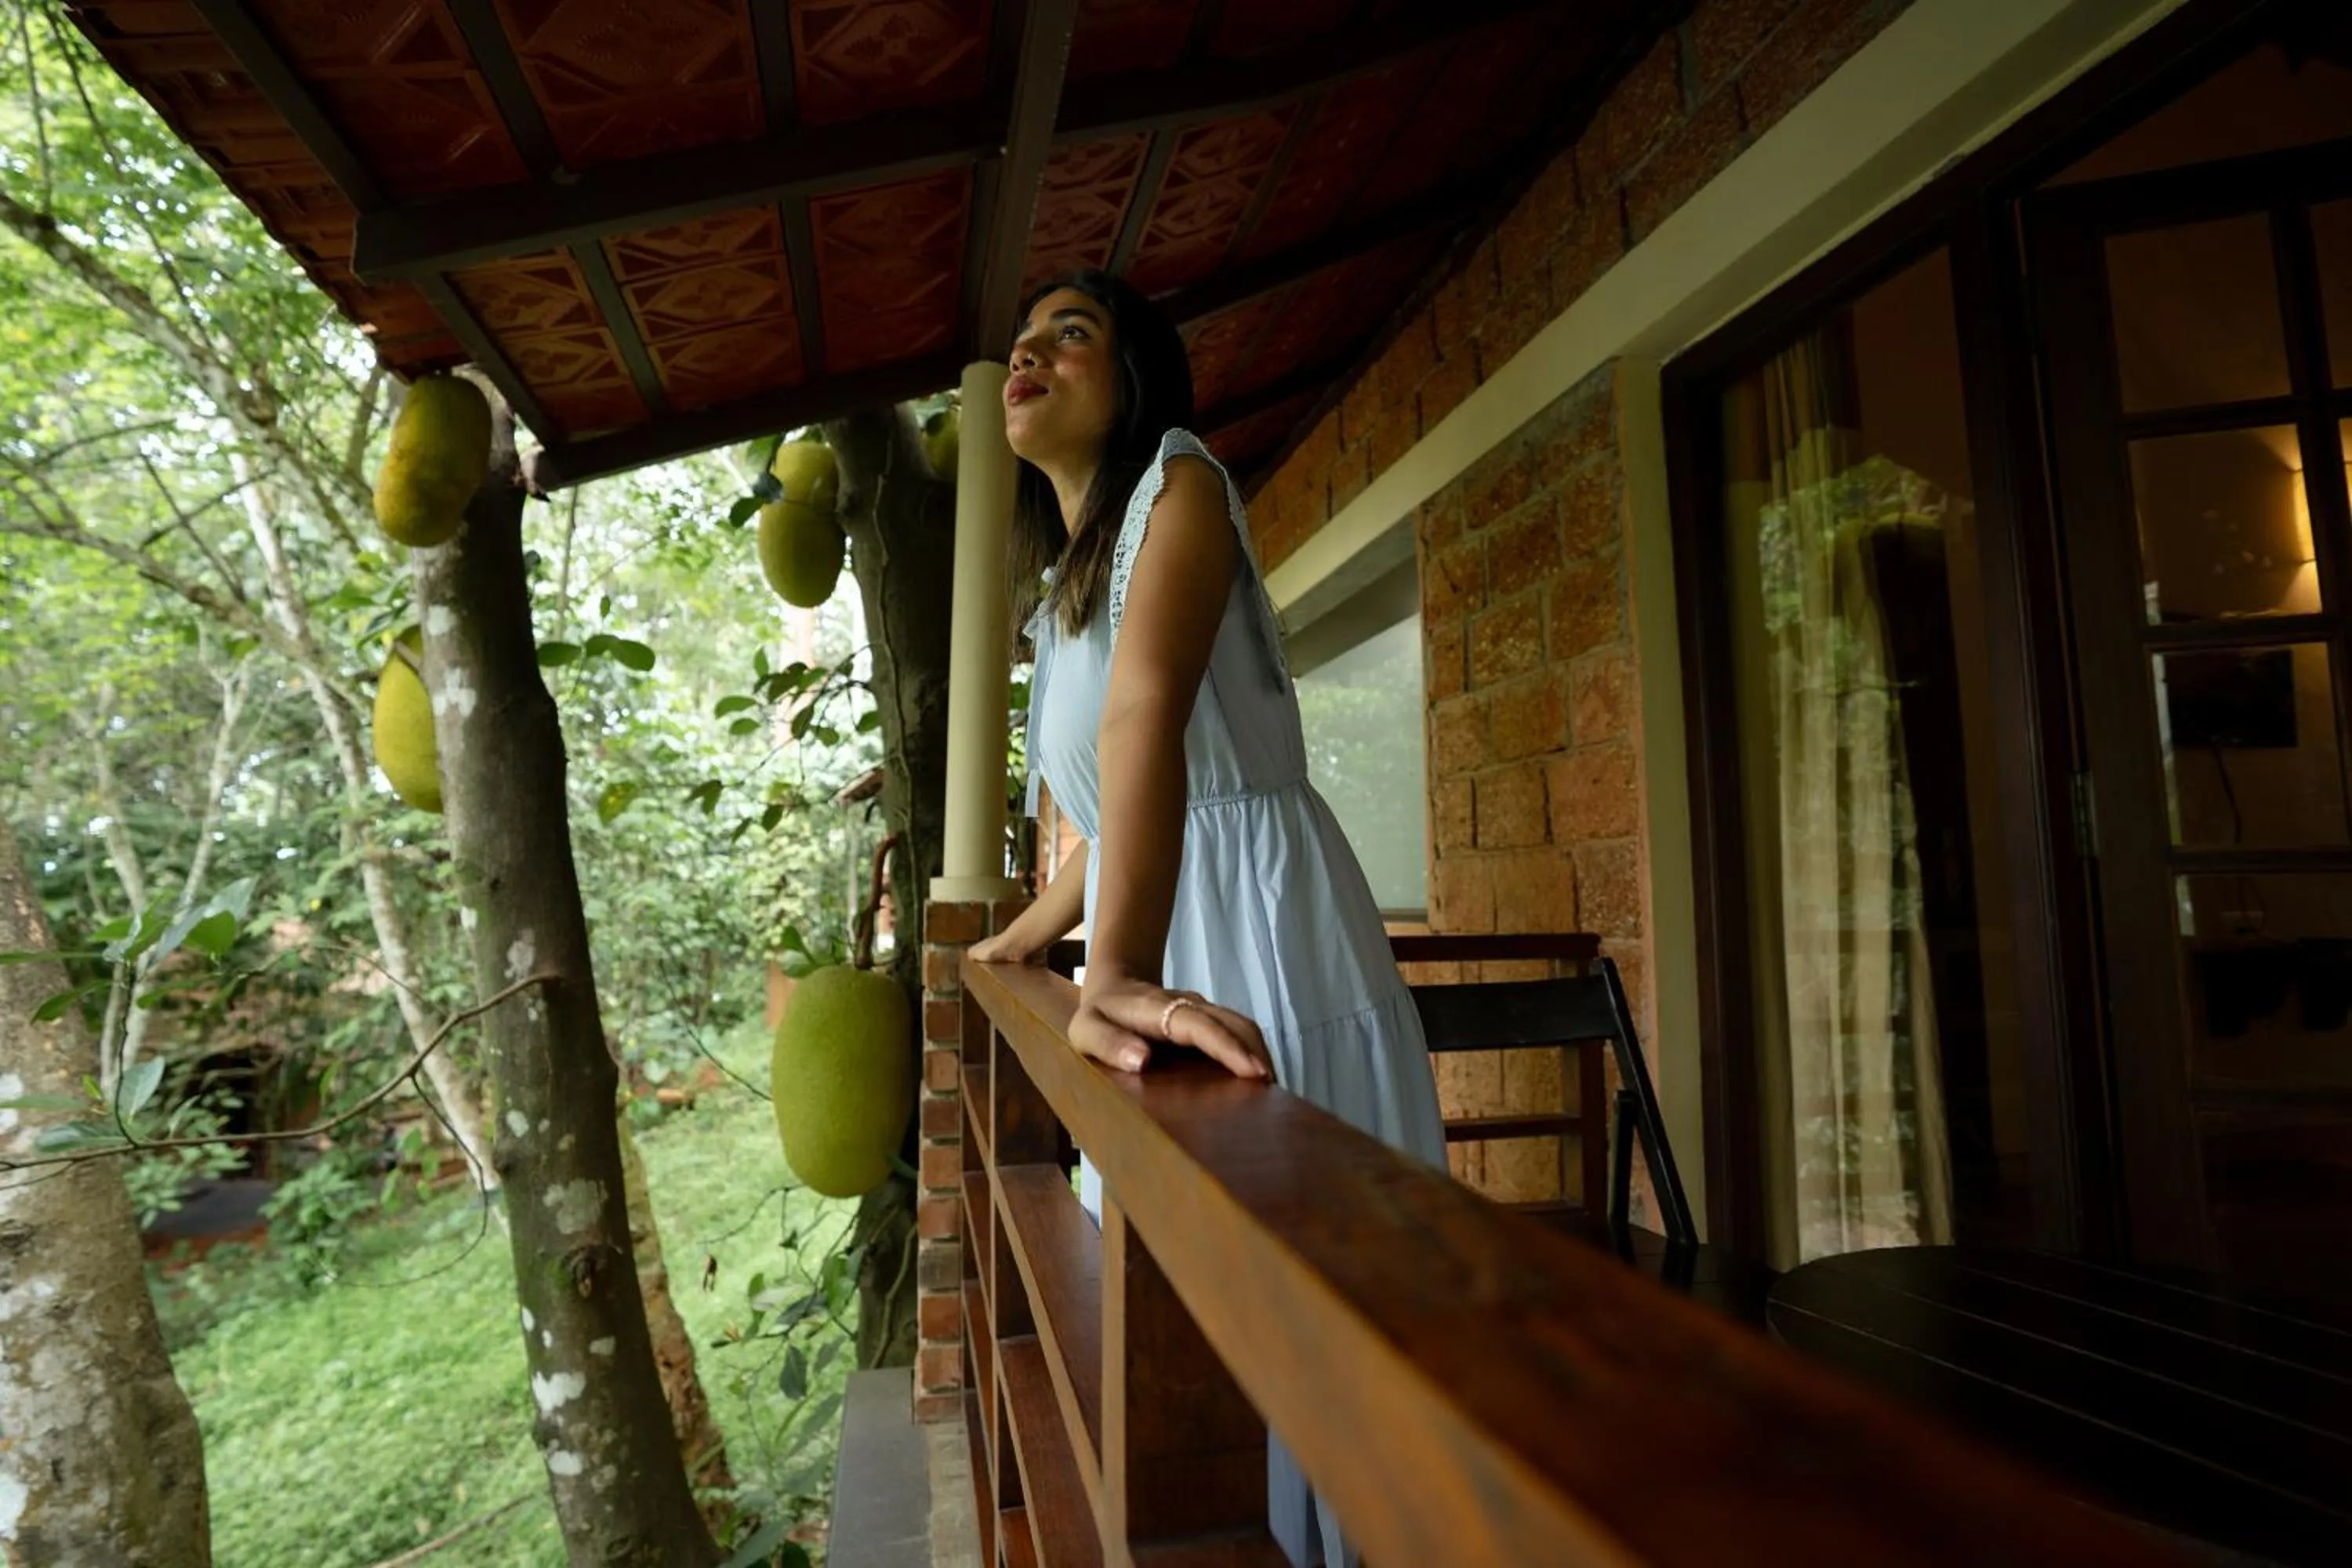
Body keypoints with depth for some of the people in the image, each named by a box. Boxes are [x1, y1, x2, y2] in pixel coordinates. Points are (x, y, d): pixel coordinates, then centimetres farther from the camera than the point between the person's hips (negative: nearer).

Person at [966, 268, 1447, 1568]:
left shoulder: (1178, 483, -7)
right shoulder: (1065, 584, 18)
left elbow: (1148, 713, -27)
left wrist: (1116, 973, -39)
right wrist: (1024, 941, 36)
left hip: (1262, 959, -9)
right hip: (1161, 962, 9)